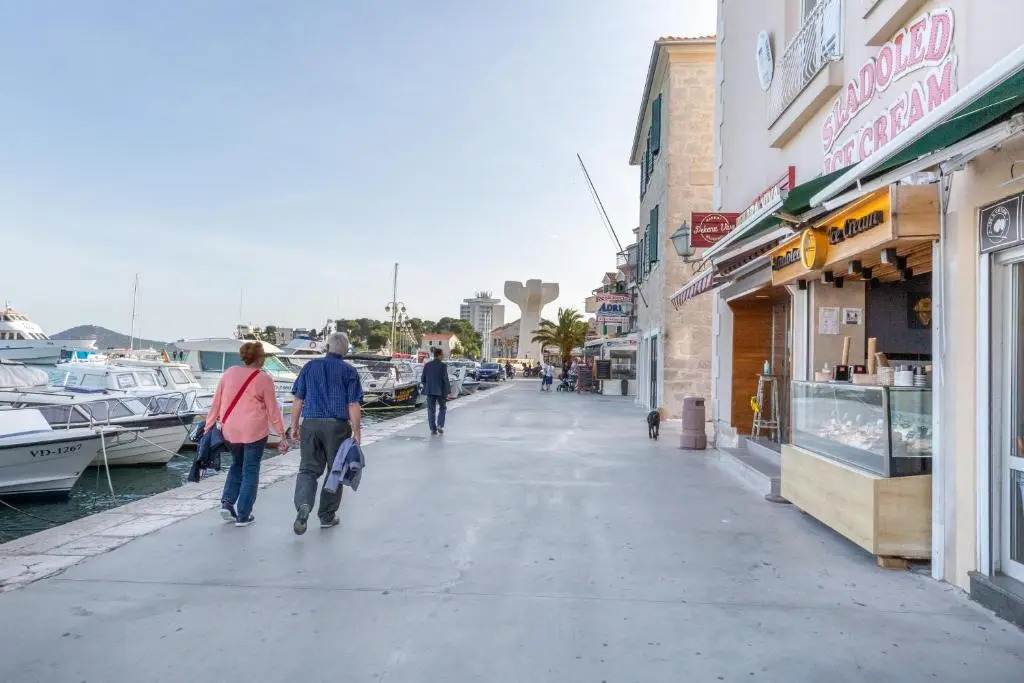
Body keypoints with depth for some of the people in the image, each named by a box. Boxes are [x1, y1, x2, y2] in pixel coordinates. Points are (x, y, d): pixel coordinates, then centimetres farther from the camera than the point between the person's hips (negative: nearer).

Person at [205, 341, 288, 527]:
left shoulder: (229, 372, 4)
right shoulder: (264, 379, -7)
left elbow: (216, 401, 7)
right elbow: (272, 410, -4)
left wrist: (209, 425, 15)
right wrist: (282, 435, 3)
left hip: (230, 430, 4)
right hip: (254, 431, -4)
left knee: (237, 465, 25)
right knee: (250, 471, 7)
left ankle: (227, 503, 12)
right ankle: (243, 516, 11)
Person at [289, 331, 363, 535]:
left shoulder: (310, 366, 6)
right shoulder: (349, 371, -1)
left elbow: (298, 400, 6)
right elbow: (353, 405, -6)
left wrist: (295, 425, 13)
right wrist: (357, 432, -2)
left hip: (311, 424, 2)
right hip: (337, 426, -2)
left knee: (308, 469, 7)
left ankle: (303, 504, -19)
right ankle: (327, 516, 19)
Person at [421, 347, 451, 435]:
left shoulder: (427, 365, 3)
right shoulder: (443, 365, -11)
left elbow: (423, 379, 7)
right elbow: (445, 379, -13)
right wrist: (448, 391, -7)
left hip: (430, 391, 3)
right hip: (440, 391, -3)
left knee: (431, 410, 7)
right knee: (442, 408, 15)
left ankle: (433, 429, 6)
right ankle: (440, 426, 5)